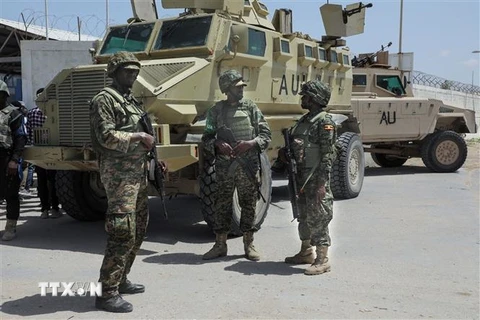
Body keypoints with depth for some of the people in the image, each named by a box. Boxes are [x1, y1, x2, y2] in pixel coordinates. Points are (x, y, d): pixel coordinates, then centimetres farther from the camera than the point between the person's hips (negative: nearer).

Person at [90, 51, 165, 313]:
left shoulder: (131, 101, 19)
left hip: (138, 172, 10)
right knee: (123, 233, -13)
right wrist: (138, 137, -16)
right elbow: (107, 137, -20)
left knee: (139, 230, 15)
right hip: (119, 173, -10)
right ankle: (107, 293, -6)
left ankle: (121, 280, 27)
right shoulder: (105, 99, -8)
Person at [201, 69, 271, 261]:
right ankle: (220, 244, 17)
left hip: (248, 165, 0)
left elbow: (266, 134, 3)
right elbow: (206, 138, 7)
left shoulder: (251, 108, 5)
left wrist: (250, 143, -14)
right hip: (224, 165, 0)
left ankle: (249, 244, 18)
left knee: (249, 204, 6)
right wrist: (218, 144, -14)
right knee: (222, 204, 5)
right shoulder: (216, 111, 5)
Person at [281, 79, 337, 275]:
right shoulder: (304, 120, 15)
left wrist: (322, 183, -22)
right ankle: (306, 252, 32)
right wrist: (286, 153, 4)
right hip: (302, 175, 9)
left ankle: (322, 260, 3)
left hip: (316, 177, -9)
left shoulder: (324, 122, -12)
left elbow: (327, 155, -18)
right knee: (304, 215, 18)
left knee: (318, 217, -4)